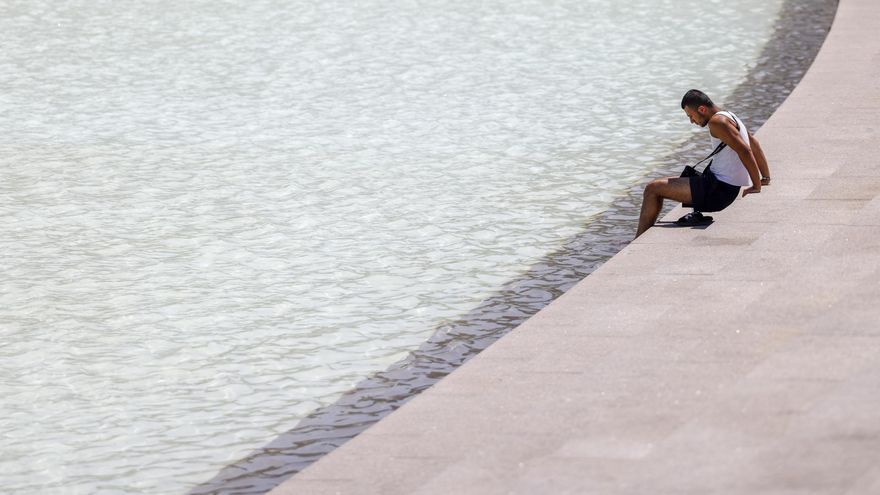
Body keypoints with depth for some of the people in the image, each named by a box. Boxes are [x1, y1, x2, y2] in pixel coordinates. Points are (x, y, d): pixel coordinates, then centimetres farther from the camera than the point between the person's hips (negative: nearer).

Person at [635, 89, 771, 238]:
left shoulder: (717, 122, -17)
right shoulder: (729, 117, 16)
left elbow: (745, 151, -25)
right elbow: (754, 145, 24)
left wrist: (757, 186, -20)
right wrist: (766, 178, 27)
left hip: (719, 190, -11)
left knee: (653, 189, -9)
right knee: (659, 187, 22)